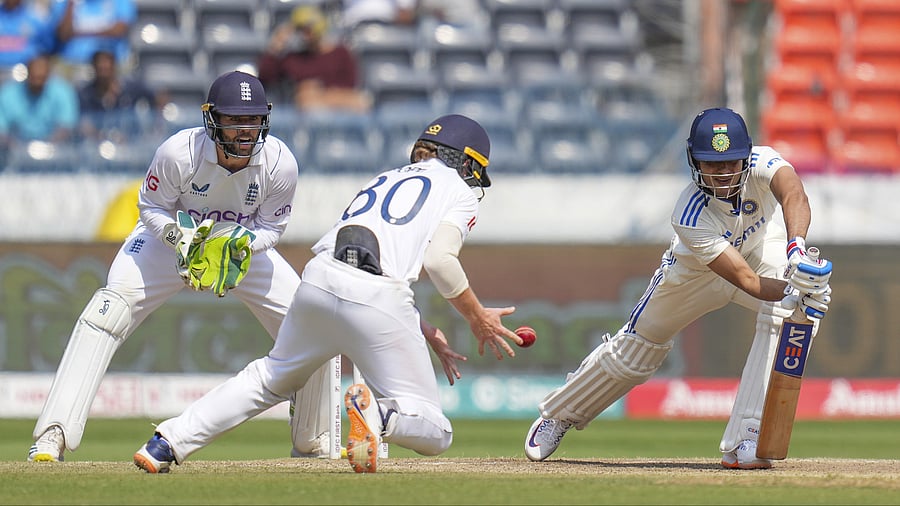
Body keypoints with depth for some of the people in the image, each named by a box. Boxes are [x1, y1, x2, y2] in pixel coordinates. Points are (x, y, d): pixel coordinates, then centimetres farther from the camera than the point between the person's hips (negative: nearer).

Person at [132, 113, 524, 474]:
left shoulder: (384, 179, 32)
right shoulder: (461, 192, 15)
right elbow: (439, 259, -3)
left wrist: (426, 332, 32)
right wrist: (477, 318, 10)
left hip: (319, 279, 6)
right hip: (376, 301, -6)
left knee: (271, 376, 31)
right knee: (434, 433, 3)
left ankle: (167, 443, 20)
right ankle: (378, 414, -29)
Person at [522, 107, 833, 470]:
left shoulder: (761, 162, -35)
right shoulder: (689, 217, -38)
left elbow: (794, 196, -57)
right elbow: (746, 281, -44)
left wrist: (797, 250, -75)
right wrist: (795, 290, -61)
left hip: (764, 247, 1)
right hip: (696, 270, -1)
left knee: (783, 314, -31)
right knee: (635, 350, 10)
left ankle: (745, 440, -29)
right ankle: (559, 414, 39)